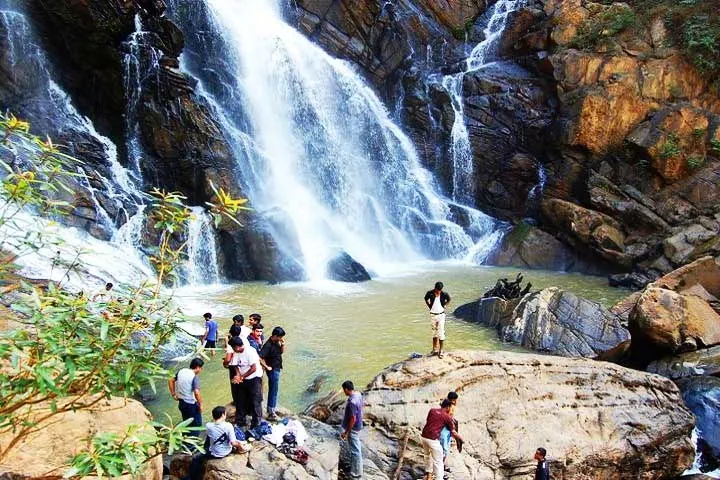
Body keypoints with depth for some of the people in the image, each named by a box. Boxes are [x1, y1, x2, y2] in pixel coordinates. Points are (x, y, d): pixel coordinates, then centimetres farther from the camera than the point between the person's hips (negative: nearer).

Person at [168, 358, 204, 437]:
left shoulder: (181, 371, 0)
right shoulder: (194, 377, -21)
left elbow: (171, 381, 12)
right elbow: (196, 392, -30)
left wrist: (173, 394, 18)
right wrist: (200, 405, -17)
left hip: (181, 403, 7)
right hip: (191, 405, -7)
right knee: (197, 424, 9)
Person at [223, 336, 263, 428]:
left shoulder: (250, 351, -21)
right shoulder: (235, 353, 1)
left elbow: (254, 368, -22)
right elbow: (235, 366, 2)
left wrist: (241, 377, -16)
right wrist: (238, 375, -18)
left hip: (254, 379, -7)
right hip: (242, 380, 7)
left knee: (255, 402, -3)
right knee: (241, 402, 12)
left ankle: (256, 426, 6)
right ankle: (240, 423, 28)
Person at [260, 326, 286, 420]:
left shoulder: (277, 342, 1)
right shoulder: (268, 345, -26)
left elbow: (282, 352, 14)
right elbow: (260, 358, -31)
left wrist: (283, 345, -6)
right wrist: (267, 366, -19)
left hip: (277, 369, 9)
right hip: (273, 370, -9)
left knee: (272, 390, 20)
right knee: (274, 391, -2)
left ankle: (270, 410, 34)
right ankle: (271, 413, 6)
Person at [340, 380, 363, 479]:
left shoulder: (352, 402, -33)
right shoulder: (358, 394, -5)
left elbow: (353, 419, -28)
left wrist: (346, 432, -19)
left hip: (353, 429, -10)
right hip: (358, 426, 10)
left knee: (355, 450, 6)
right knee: (356, 447, 25)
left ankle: (357, 473, 20)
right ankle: (356, 468, 43)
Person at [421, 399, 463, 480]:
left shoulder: (432, 410, 11)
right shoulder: (447, 417, 0)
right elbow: (453, 432, 4)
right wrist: (460, 438, 23)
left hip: (424, 436, 6)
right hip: (433, 440, -6)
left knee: (428, 455, 30)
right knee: (438, 461, 6)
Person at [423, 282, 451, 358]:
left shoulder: (444, 294, -11)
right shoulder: (430, 293, -10)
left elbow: (448, 300, 10)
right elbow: (426, 299, 11)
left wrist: (443, 305, 0)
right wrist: (430, 306, 2)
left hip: (441, 315, -2)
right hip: (433, 315, 2)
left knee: (441, 333, -4)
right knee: (434, 333, 13)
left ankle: (440, 351, 3)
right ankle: (435, 350, 23)